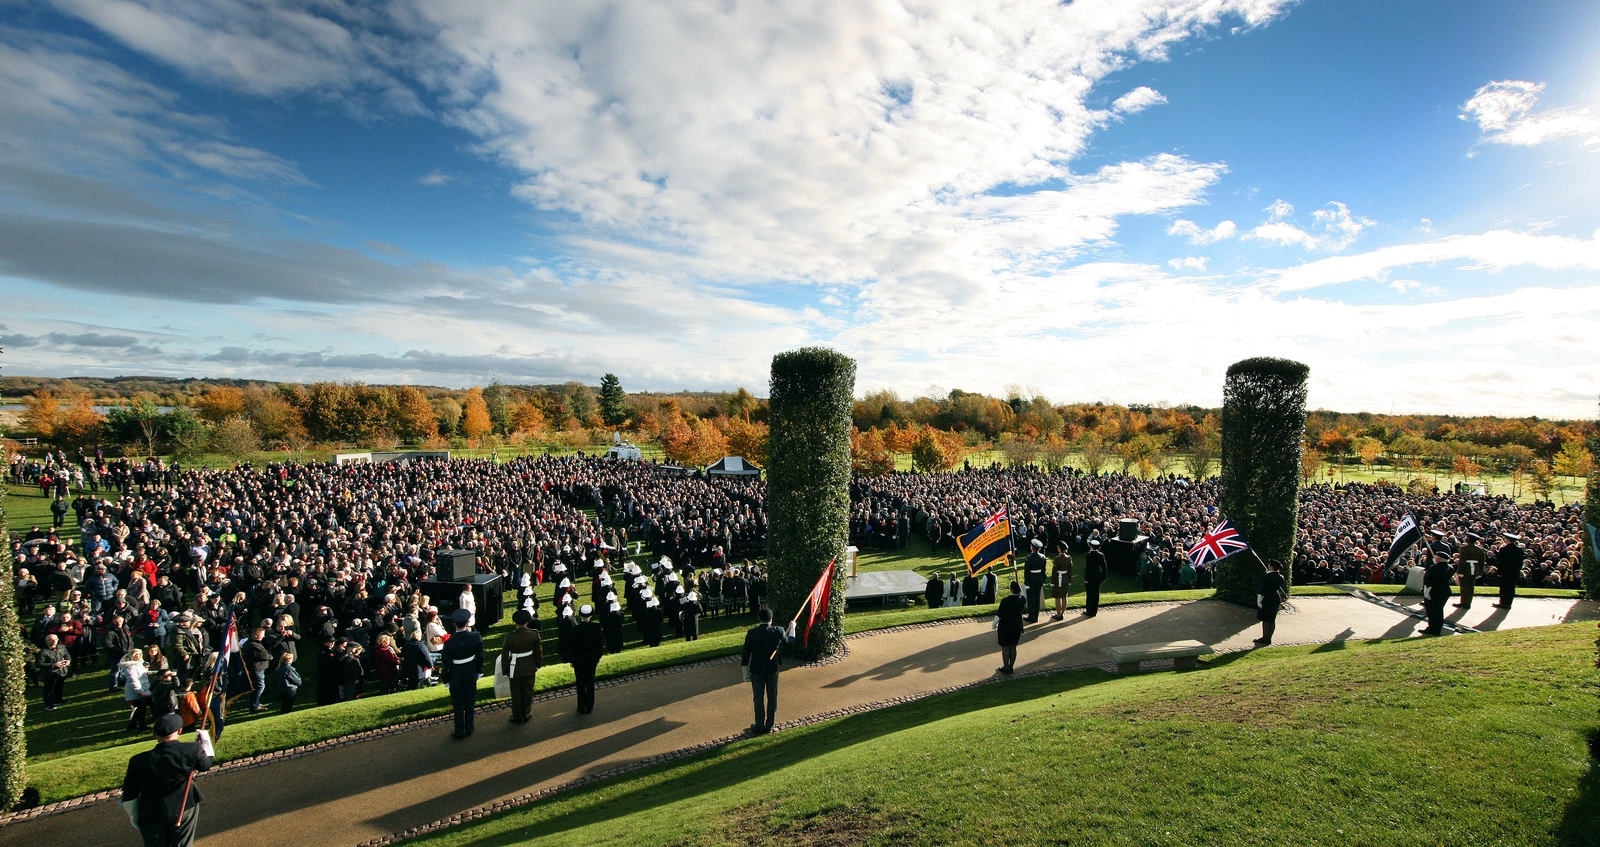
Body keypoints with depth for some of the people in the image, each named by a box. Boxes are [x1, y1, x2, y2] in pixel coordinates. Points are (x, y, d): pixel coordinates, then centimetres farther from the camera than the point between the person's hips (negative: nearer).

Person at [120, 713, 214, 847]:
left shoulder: (139, 761, -13)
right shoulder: (192, 750, -17)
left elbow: (129, 794, -3)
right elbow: (206, 765, 4)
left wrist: (134, 817, 11)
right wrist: (205, 741, 16)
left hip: (151, 814, 0)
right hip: (185, 807, 0)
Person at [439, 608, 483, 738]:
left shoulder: (449, 643, -24)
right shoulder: (475, 637, -18)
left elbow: (446, 664, -13)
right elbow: (480, 656, -6)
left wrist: (446, 679, 2)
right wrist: (479, 671, 9)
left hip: (456, 676, -2)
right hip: (471, 674, 2)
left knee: (458, 704, 13)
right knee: (470, 702, 17)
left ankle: (459, 731, 24)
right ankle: (469, 729, 29)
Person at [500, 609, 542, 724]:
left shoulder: (510, 637, -22)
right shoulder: (534, 634, -16)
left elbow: (505, 656, -12)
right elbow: (539, 651, -4)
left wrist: (505, 671, 2)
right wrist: (538, 664, 13)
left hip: (515, 668, -2)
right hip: (529, 667, 2)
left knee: (516, 693, 16)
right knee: (528, 691, 18)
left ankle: (517, 717, 30)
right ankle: (527, 715, 32)